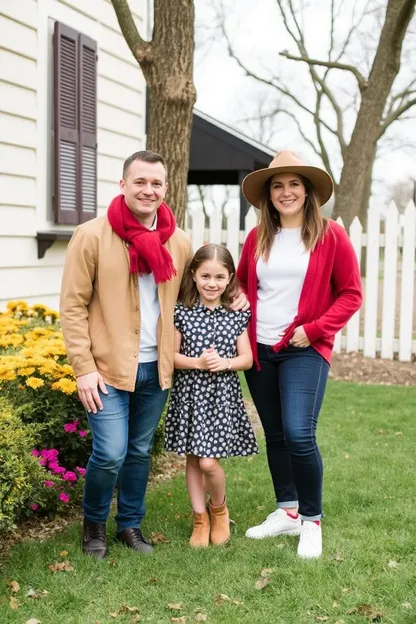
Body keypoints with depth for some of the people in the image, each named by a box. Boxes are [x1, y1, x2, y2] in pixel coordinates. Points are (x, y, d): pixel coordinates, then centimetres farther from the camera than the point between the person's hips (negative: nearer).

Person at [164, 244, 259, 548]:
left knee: (209, 461, -8)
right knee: (193, 459, 8)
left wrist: (225, 363, -17)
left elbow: (247, 358, 2)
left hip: (222, 395, -1)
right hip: (190, 393, 1)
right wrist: (197, 363, -17)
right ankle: (200, 518, 25)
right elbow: (171, 355, -1)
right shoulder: (182, 312, -2)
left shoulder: (237, 315, 0)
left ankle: (219, 508, 21)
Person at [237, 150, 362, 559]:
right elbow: (241, 285, 20)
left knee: (299, 434, -15)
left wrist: (314, 330, -13)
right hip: (259, 349, 5)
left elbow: (351, 294, -4)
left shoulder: (330, 235, -5)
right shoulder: (257, 238, 7)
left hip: (304, 350, -4)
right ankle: (287, 511, 28)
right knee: (274, 435, 12)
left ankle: (312, 521, 5)